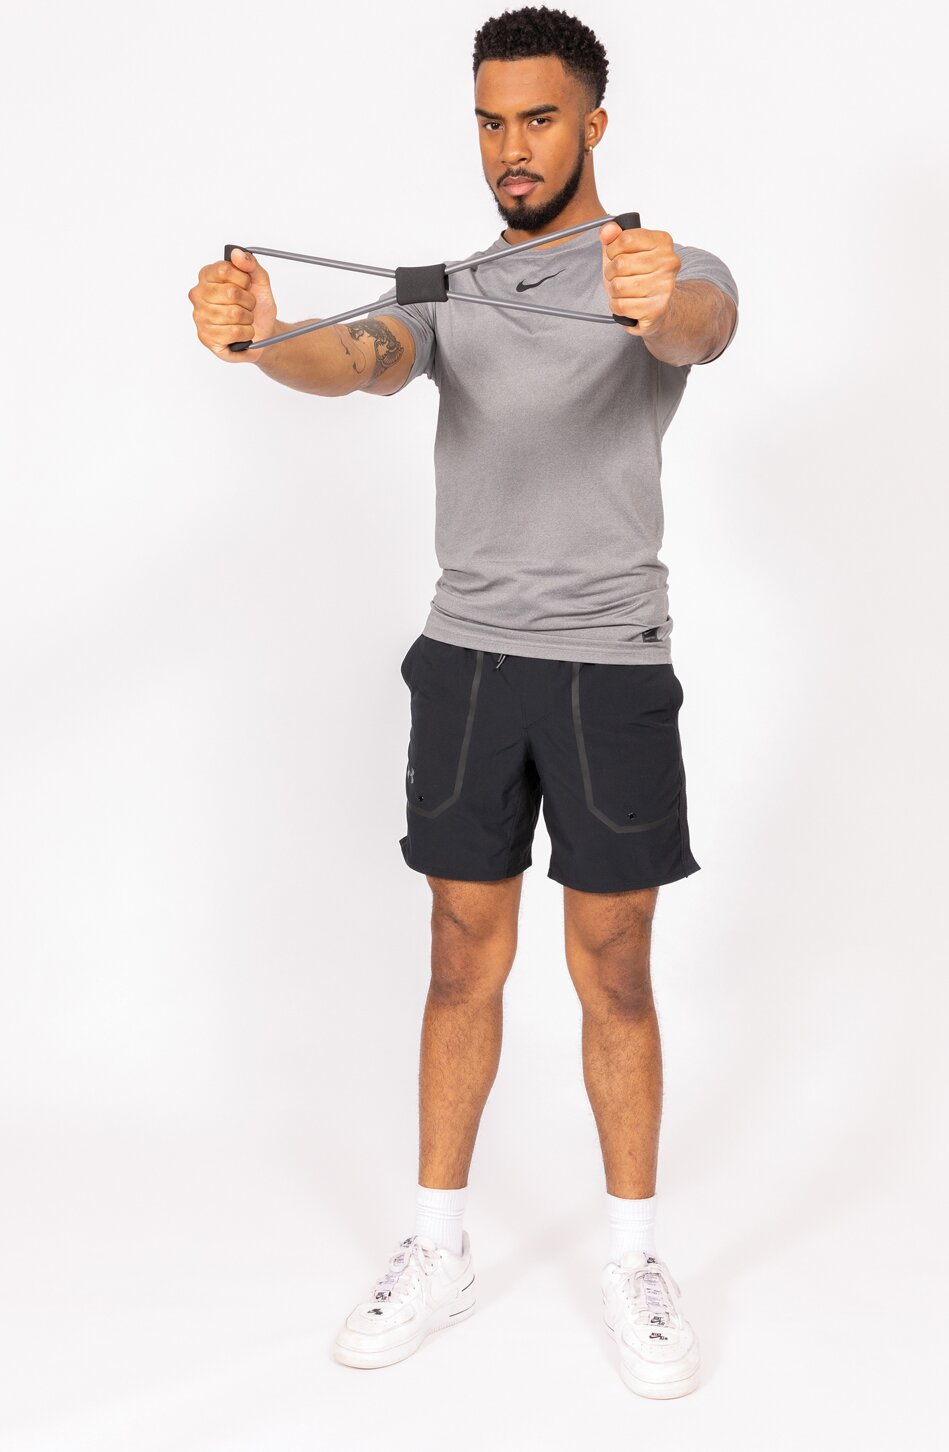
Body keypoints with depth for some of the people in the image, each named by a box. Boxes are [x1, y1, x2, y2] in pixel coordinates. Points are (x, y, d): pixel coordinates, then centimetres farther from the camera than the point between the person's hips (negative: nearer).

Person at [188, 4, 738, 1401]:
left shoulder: (670, 272, 0)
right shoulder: (453, 287, 10)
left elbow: (703, 327, -26)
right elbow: (359, 357, -12)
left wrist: (662, 299, -52)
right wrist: (262, 337, -36)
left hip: (611, 666, -3)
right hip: (466, 657, 3)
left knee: (614, 974, 4)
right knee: (464, 962, 9)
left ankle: (635, 1259, 20)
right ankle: (439, 1249, 22)